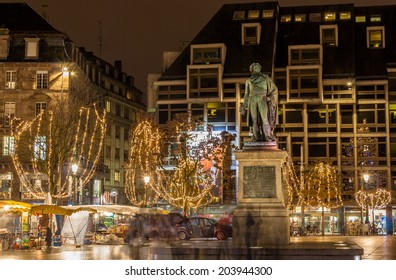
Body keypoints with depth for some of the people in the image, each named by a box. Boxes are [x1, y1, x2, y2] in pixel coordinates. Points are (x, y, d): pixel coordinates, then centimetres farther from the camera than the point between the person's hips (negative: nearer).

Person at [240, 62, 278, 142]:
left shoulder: (265, 78, 11)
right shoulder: (249, 81, 17)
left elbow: (274, 89, 10)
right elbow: (247, 94, 19)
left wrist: (269, 98, -5)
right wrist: (244, 106, 11)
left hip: (262, 100, -2)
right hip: (252, 101, 2)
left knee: (264, 119, -13)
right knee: (255, 120, -4)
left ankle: (268, 138, -12)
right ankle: (257, 138, -4)